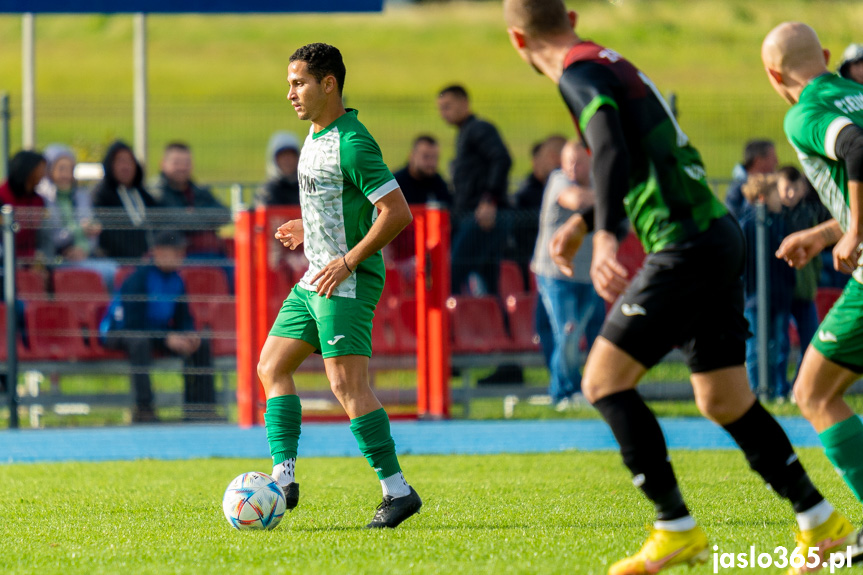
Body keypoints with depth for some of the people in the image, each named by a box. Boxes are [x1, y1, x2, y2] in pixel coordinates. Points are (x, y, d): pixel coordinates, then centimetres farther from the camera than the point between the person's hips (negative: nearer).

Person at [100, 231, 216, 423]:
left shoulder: (176, 281, 2)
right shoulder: (139, 278, -21)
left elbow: (183, 320, 9)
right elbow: (133, 323, -26)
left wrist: (190, 335, -16)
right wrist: (167, 339, -33)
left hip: (157, 332, 7)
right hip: (118, 333, -7)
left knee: (201, 344, -8)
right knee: (140, 342, -41)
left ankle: (199, 406, -7)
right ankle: (143, 409, -42)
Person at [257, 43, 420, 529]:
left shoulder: (352, 142, -17)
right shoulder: (317, 135, 14)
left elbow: (398, 212, -22)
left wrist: (348, 260, -21)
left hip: (347, 283, -10)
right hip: (315, 280, 10)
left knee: (347, 384, -13)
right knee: (272, 367, 9)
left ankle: (398, 492, -9)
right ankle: (284, 479, 6)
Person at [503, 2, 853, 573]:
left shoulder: (580, 74, -9)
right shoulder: (611, 64, 20)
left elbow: (611, 152, -28)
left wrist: (605, 238, -40)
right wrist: (581, 221, 44)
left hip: (686, 245, -9)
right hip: (718, 234, 9)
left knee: (604, 381, -6)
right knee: (723, 402, 14)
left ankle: (677, 529, -7)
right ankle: (820, 521, 16)